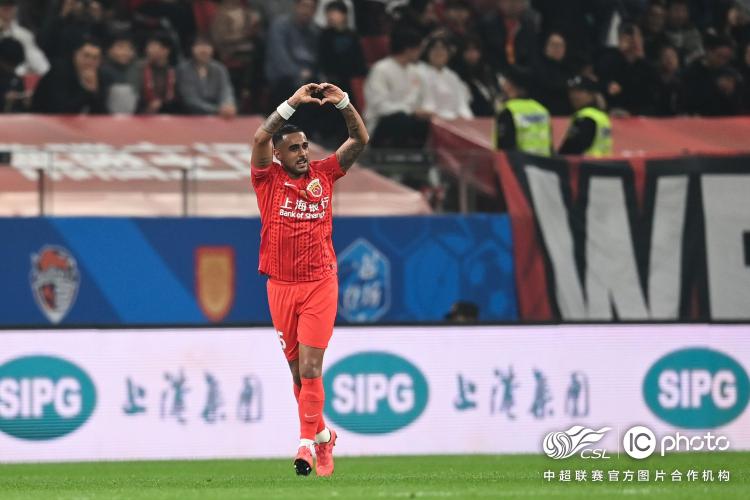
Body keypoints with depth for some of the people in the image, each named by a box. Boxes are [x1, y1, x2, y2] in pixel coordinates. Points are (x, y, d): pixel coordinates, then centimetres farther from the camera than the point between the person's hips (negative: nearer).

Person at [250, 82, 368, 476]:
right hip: (281, 286, 1)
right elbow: (260, 139, -17)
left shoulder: (323, 175, 4)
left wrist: (342, 103, -12)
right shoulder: (269, 180, 0)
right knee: (298, 371, 10)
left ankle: (307, 444, -13)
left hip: (320, 284, -1)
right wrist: (294, 103, -20)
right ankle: (323, 436, 25)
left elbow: (360, 140, 2)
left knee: (310, 369, -11)